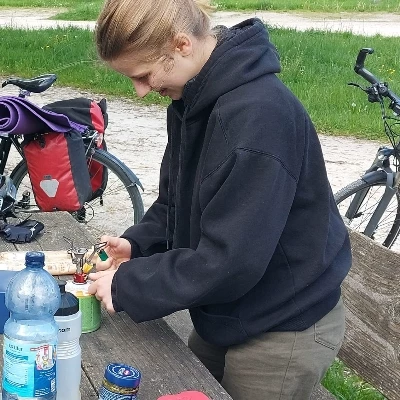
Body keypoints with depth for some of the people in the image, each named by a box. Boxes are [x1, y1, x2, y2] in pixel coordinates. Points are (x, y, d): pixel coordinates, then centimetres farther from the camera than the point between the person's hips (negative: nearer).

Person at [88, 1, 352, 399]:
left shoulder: (258, 115, -30)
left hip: (283, 331, -8)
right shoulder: (194, 99, -1)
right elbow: (178, 198, 11)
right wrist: (136, 245, -7)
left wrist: (127, 285, -20)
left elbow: (229, 261, -29)